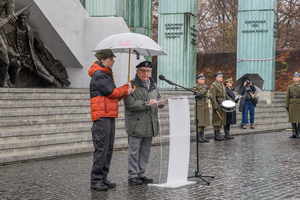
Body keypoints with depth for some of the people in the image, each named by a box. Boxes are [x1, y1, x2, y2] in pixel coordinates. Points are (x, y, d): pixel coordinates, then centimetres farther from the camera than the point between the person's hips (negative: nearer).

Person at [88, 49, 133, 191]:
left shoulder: (107, 74, 23)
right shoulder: (98, 75, -9)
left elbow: (114, 97, 22)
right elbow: (111, 92, -14)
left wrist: (125, 91, 3)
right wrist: (125, 89, 3)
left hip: (110, 116, 10)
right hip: (101, 116, -10)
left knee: (109, 148, 9)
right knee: (101, 148, -10)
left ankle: (103, 178, 14)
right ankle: (96, 180, -6)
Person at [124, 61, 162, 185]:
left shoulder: (153, 85, 16)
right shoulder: (131, 85, -7)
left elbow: (159, 98, 27)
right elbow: (130, 104, -17)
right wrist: (147, 103, -22)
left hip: (150, 125, 7)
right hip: (136, 125, -7)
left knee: (145, 151, 12)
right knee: (134, 151, -1)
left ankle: (142, 174, 22)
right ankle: (132, 176, 7)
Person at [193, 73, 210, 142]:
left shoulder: (205, 87, 17)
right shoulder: (195, 87, -6)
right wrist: (204, 89, -22)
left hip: (206, 106, 7)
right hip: (199, 106, -7)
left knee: (204, 122, 8)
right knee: (199, 123, -7)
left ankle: (202, 137, 12)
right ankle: (198, 137, -3)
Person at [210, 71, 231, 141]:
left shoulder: (222, 85, 16)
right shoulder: (214, 85, -12)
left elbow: (225, 95, 20)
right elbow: (213, 97, -17)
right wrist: (215, 107, -21)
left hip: (222, 106, 9)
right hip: (217, 106, -9)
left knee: (221, 120, 11)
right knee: (217, 121, -5)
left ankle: (219, 135, 17)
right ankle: (216, 136, -1)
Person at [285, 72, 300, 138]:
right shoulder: (289, 87, 8)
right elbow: (287, 97, 8)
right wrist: (287, 106, 2)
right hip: (292, 105, 2)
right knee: (293, 119, 2)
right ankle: (294, 133, 9)